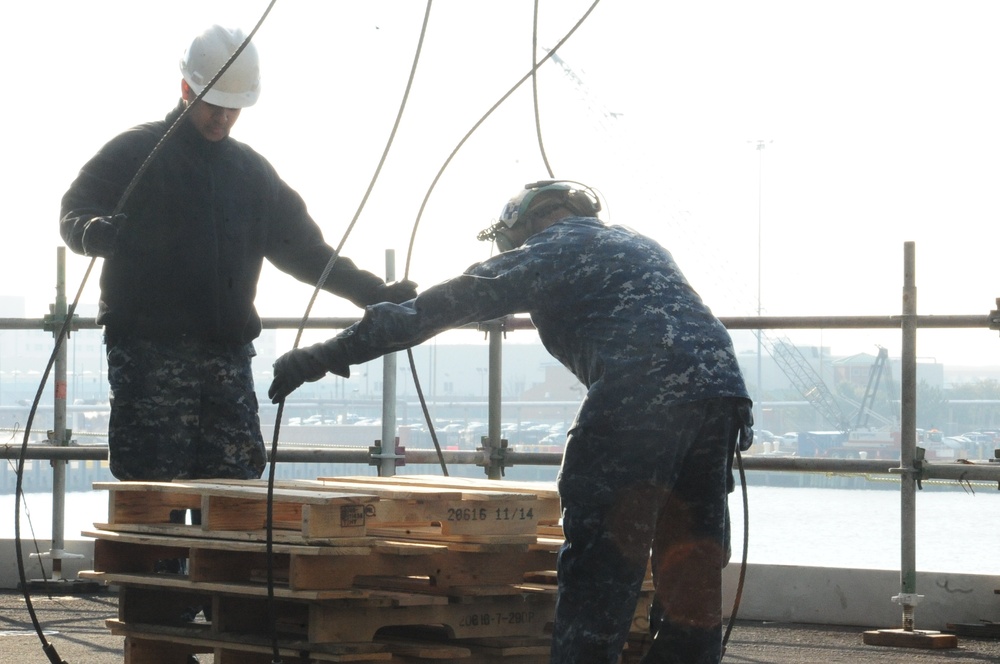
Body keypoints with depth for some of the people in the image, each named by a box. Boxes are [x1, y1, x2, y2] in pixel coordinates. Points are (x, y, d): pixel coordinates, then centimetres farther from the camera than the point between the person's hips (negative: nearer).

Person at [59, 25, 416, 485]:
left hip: (227, 357, 5)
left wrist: (373, 292, 12)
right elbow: (74, 213, -3)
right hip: (148, 355, -5)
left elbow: (304, 249, 21)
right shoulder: (134, 153, 3)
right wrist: (94, 232, -27)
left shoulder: (253, 171, 19)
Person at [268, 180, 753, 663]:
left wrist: (330, 354, 9)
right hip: (721, 390, 7)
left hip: (637, 399, -7)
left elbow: (434, 308, 7)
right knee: (692, 569, 13)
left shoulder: (545, 250, 11)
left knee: (598, 563, -1)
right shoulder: (638, 246, 33)